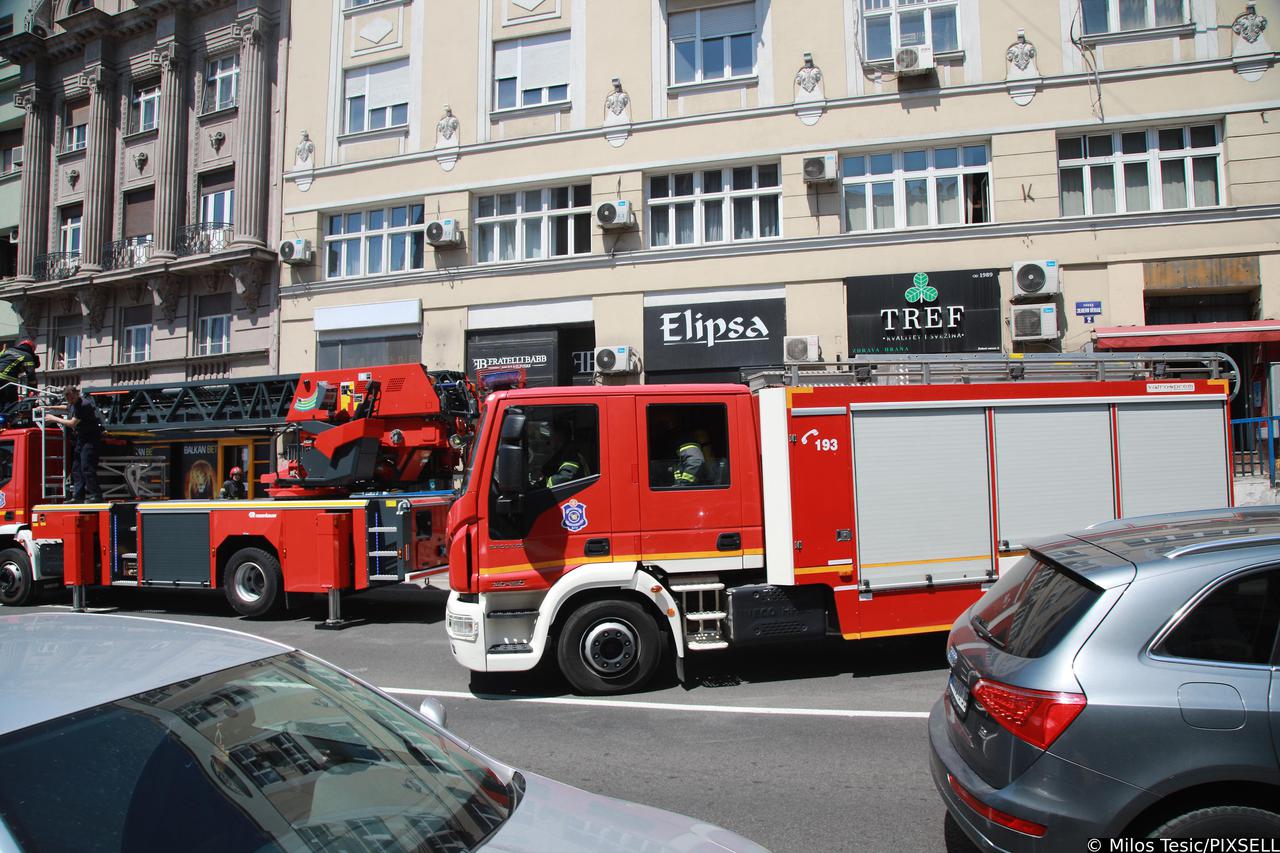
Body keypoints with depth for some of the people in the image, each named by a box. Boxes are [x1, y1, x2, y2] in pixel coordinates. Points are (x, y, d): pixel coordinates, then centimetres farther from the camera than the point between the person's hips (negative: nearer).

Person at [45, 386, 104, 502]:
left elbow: (72, 423, -19)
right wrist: (49, 408, 33)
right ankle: (78, 496, 12)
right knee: (76, 468, 9)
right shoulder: (73, 404, 11)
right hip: (81, 438, 10)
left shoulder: (84, 405, -19)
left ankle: (95, 495, -16)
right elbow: (67, 407, 38)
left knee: (86, 467, -16)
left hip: (90, 439, -10)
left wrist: (54, 418, -7)